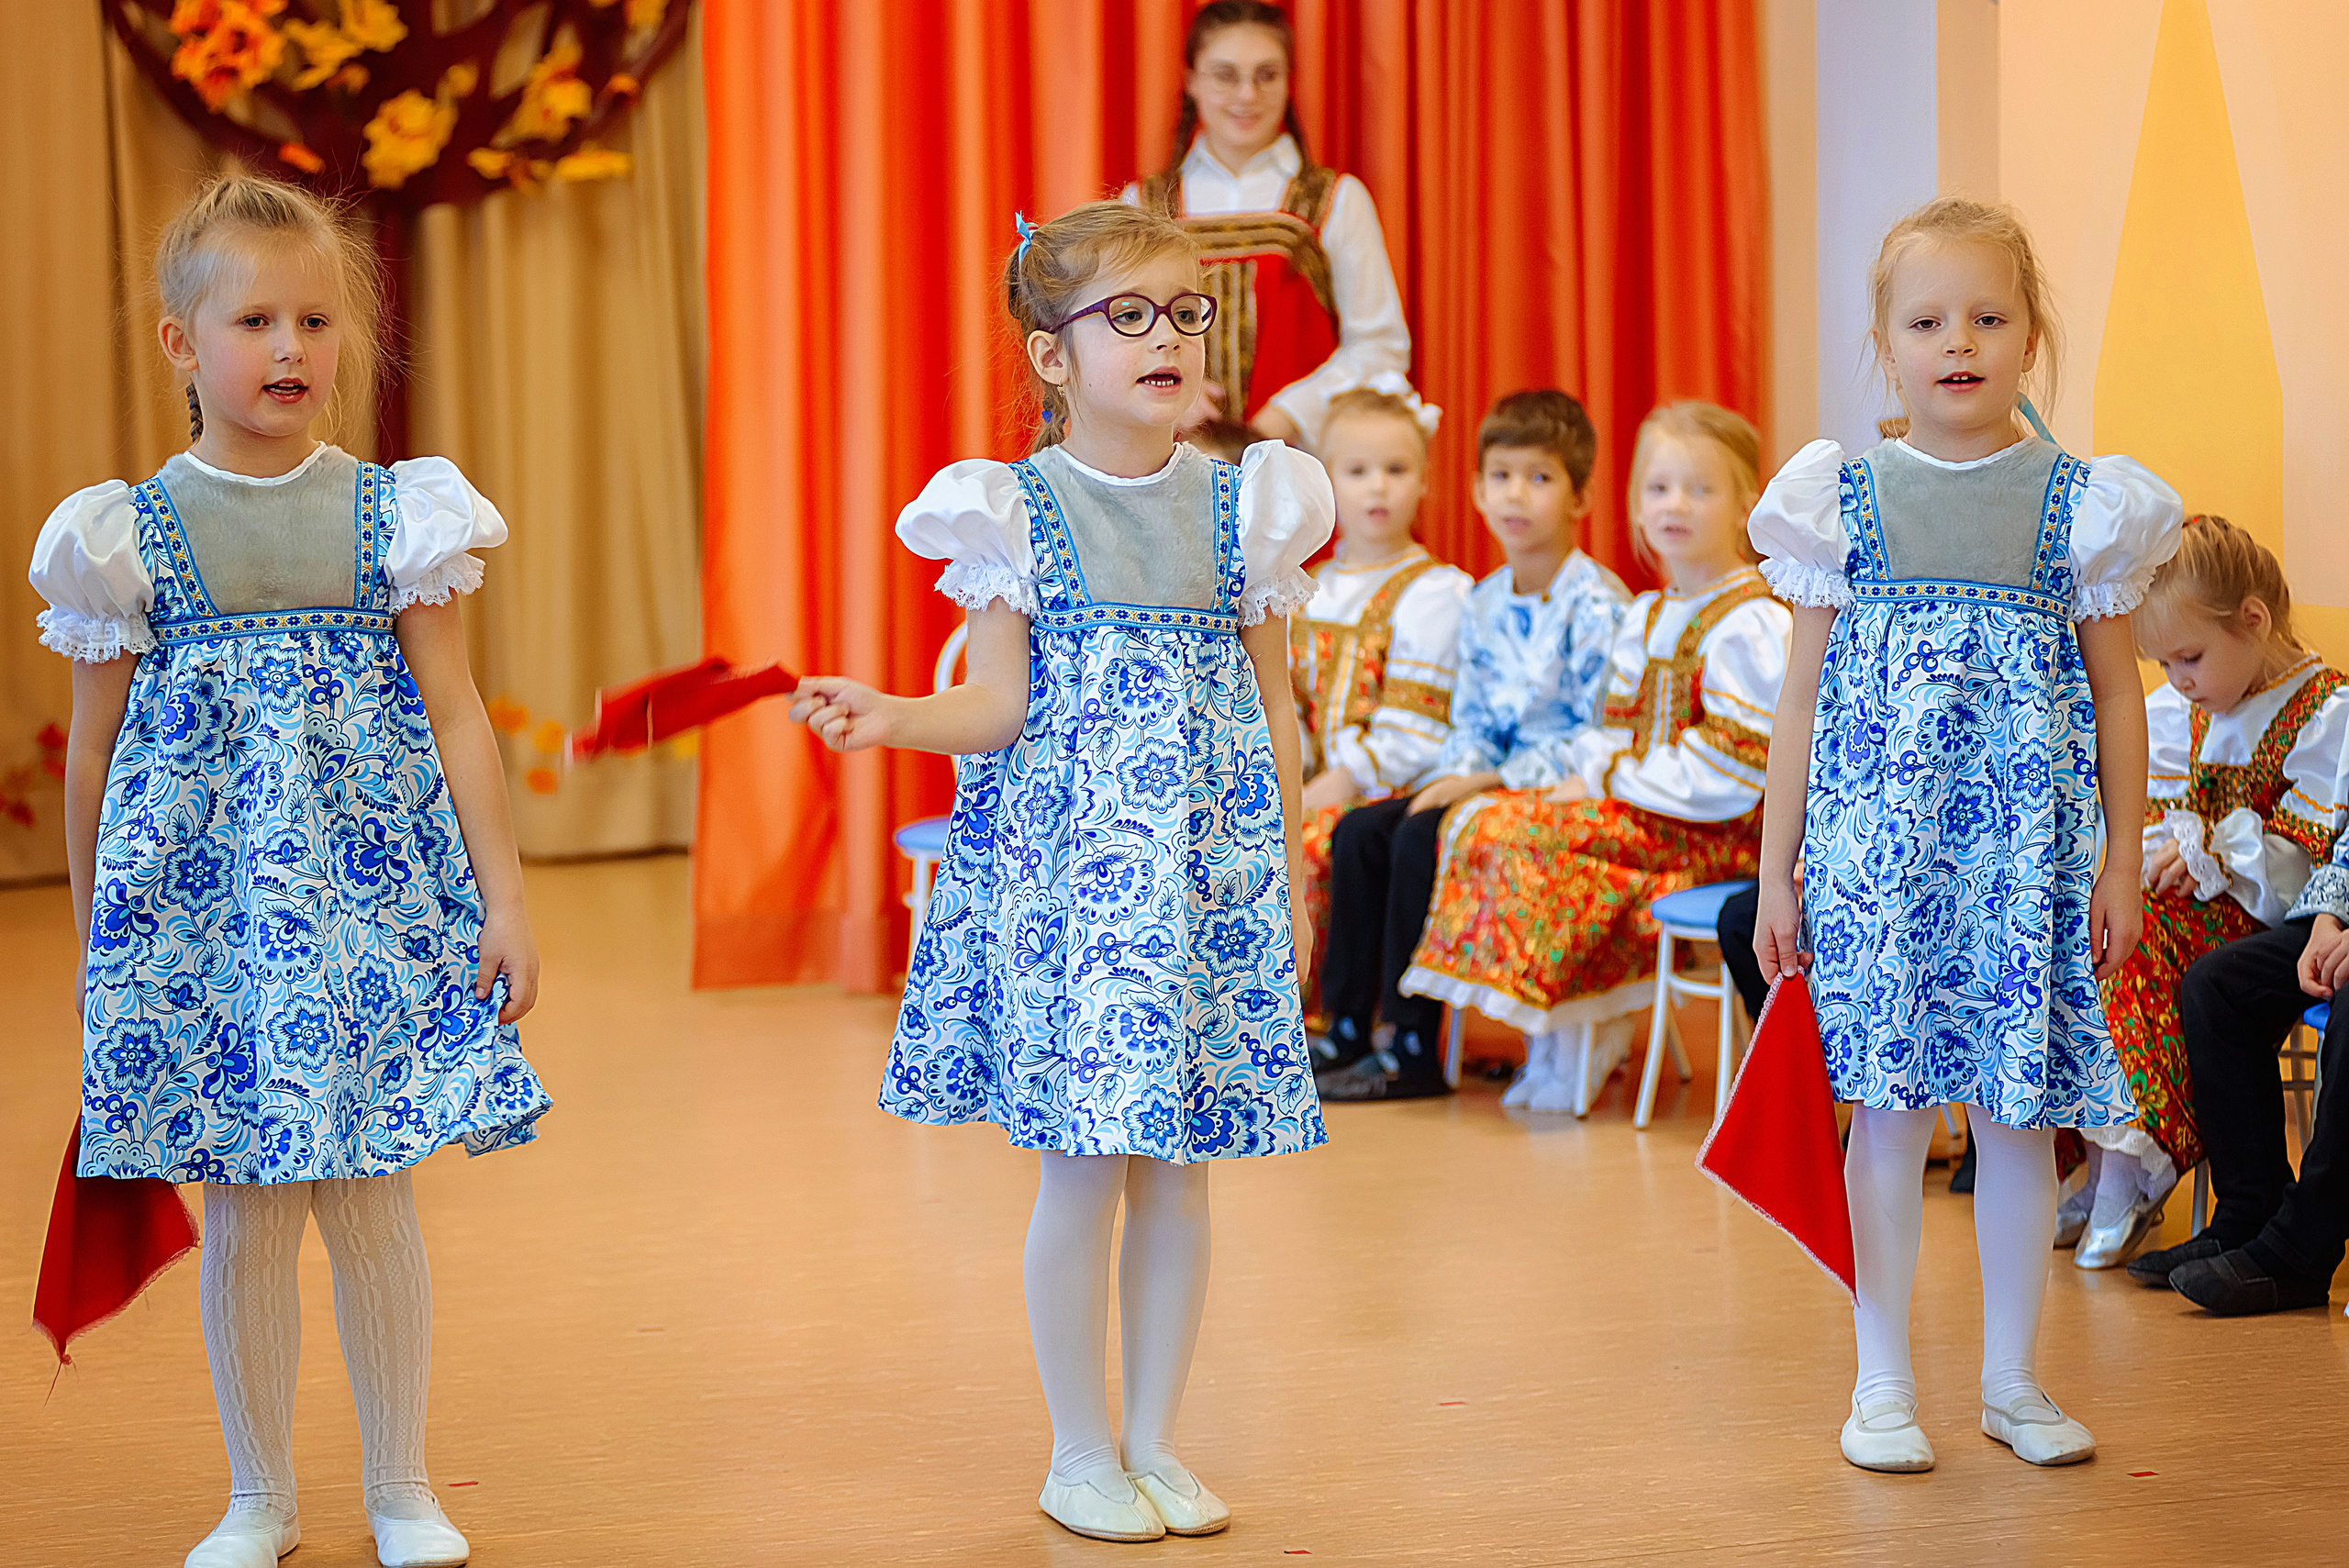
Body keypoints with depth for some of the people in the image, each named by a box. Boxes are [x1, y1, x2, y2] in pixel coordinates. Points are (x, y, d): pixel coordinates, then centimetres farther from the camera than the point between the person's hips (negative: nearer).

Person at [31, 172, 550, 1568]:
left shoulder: (395, 515, 3)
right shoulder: (129, 536, 2)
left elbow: (457, 720, 4)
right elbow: (93, 750, 8)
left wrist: (504, 900, 1)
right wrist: (93, 940, 10)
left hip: (374, 878, 0)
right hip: (201, 896, 0)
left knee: (372, 1190, 3)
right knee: (245, 1207, 4)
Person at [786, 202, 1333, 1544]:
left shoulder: (1242, 505, 7)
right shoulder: (1018, 512, -1)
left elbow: (1275, 705, 11)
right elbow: (1001, 707, -3)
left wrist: (1291, 874, 10)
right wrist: (892, 718, -21)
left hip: (1210, 860, 3)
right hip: (1064, 863, -3)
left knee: (1180, 1169, 7)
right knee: (1082, 1163, -2)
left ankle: (1156, 1441, 18)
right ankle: (1082, 1453, 11)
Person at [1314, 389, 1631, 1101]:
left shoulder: (1597, 606, -15)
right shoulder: (1483, 604, 12)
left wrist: (1489, 780, -20)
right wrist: (1456, 773, -6)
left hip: (1563, 789, -8)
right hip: (1493, 780, 8)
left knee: (1423, 838, -26)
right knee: (1360, 830, -7)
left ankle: (1414, 1050, -19)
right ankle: (1346, 1028, -2)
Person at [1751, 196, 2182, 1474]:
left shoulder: (2080, 504, 3)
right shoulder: (1844, 499, 3)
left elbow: (2118, 696, 8)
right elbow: (1802, 699, 6)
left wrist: (2120, 867, 4)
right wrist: (1777, 872, 4)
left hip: (2026, 850, 1)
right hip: (1875, 842, 0)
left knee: (2018, 1112, 5)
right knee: (1888, 1104, 1)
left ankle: (2013, 1379, 17)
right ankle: (1882, 1380, 12)